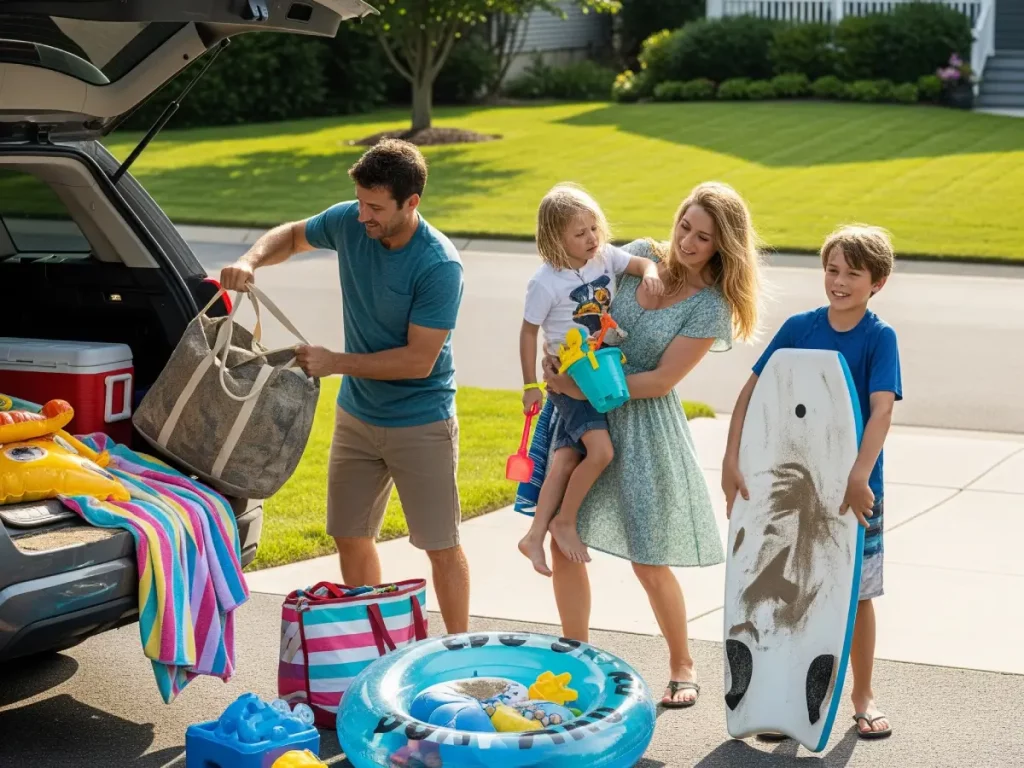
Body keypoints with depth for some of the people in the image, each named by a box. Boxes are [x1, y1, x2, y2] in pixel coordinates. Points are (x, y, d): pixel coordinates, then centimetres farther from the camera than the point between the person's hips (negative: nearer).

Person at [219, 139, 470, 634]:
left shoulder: (439, 266, -25)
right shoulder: (349, 222, -8)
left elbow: (419, 360, -24)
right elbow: (292, 236, 12)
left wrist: (334, 362, -22)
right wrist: (251, 261, -9)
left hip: (420, 423, -6)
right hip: (356, 413, 6)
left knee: (441, 547, 3)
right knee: (350, 537, 13)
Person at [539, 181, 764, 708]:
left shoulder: (711, 308, -11)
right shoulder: (640, 255, 2)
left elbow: (660, 380, -14)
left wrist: (583, 389, -17)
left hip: (643, 426, -4)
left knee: (650, 563, 3)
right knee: (564, 543, 3)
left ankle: (682, 666, 25)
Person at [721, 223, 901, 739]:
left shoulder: (880, 338, -10)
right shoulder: (799, 328, -3)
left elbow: (882, 411, -20)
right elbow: (752, 391, -2)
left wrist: (859, 477, -32)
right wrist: (732, 459, -11)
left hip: (855, 489, -2)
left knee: (857, 594, 9)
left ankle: (862, 695, 26)